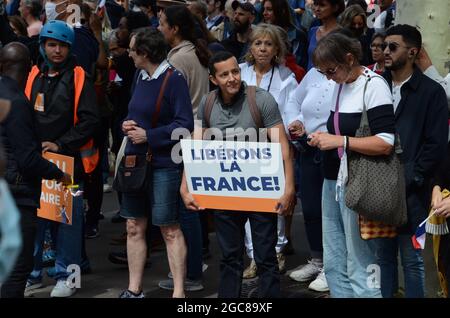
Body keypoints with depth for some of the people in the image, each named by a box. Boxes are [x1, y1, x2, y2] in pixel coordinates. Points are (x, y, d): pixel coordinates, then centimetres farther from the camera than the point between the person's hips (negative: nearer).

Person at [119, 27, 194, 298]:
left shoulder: (173, 79, -13)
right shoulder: (141, 76, 10)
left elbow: (185, 124, -16)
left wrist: (148, 136, -18)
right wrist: (129, 125, 1)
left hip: (163, 164, -7)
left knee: (170, 230, 0)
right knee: (134, 228, 11)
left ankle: (179, 292, 7)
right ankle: (134, 290, 20)